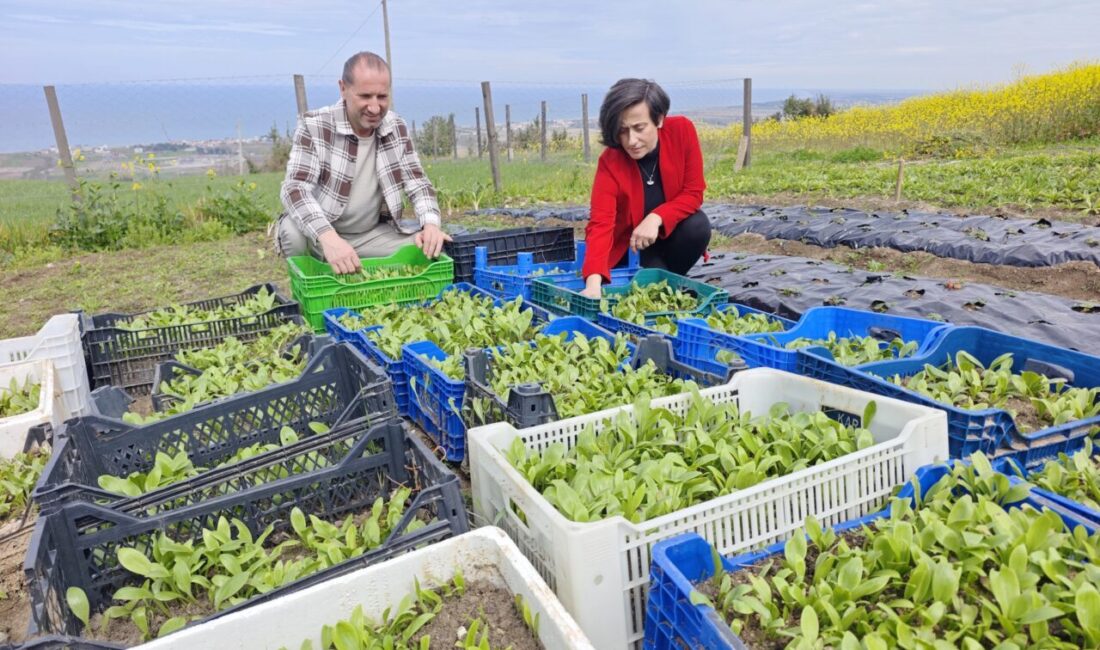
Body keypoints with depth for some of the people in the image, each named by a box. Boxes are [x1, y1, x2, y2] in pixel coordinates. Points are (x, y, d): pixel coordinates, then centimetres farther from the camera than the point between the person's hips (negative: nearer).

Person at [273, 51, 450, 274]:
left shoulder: (396, 128, -3)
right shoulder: (314, 126, -16)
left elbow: (418, 184, -1)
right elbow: (295, 188, -26)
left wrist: (431, 224, -24)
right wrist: (328, 237, -46)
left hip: (372, 235, 3)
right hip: (320, 235, -3)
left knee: (429, 248, -18)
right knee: (294, 233, -35)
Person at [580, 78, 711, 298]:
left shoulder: (682, 130, -21)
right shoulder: (610, 162, -26)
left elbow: (693, 193, -16)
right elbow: (600, 223, -37)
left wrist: (656, 218, -34)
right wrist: (593, 281, -53)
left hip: (669, 230, 2)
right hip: (628, 245, -1)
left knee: (698, 226, -29)